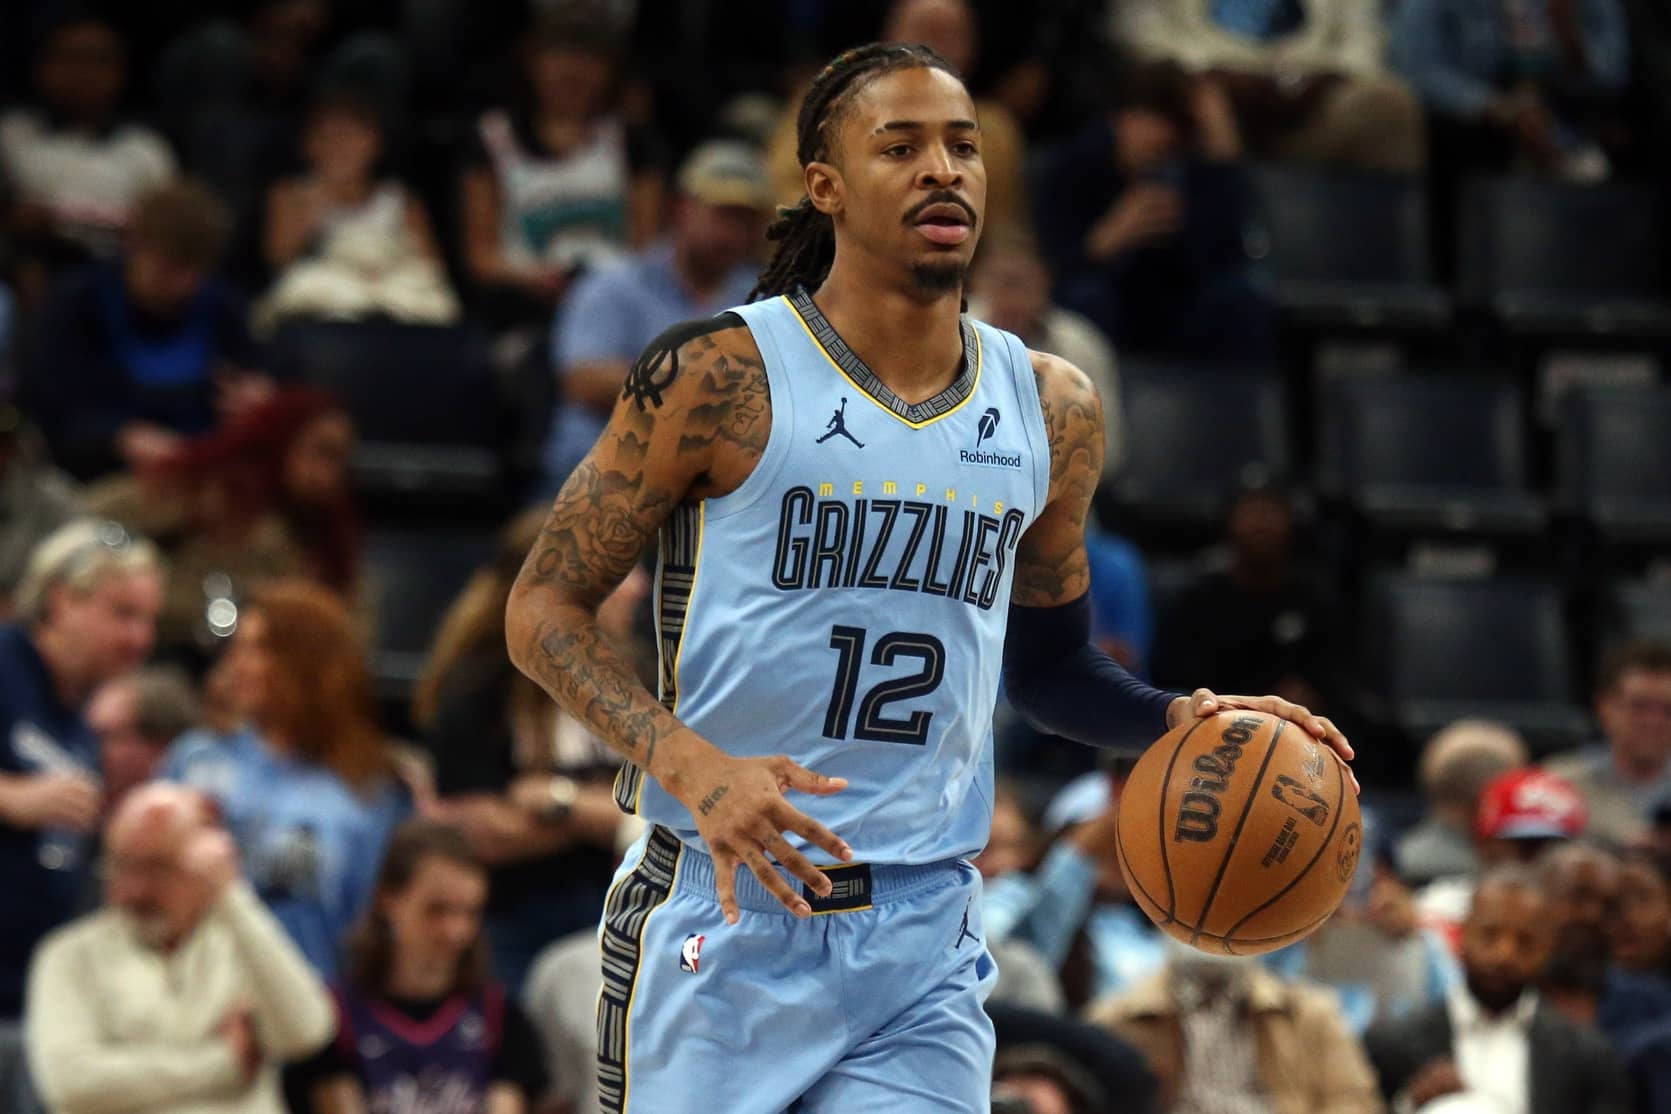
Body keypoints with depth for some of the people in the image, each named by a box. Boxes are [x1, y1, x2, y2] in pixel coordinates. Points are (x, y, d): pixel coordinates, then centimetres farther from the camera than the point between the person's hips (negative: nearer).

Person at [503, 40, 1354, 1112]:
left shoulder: (1052, 410, 9)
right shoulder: (723, 377, -7)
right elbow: (544, 608, -5)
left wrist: (1175, 721, 2)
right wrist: (691, 768, -21)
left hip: (926, 944, 4)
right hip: (724, 923, -4)